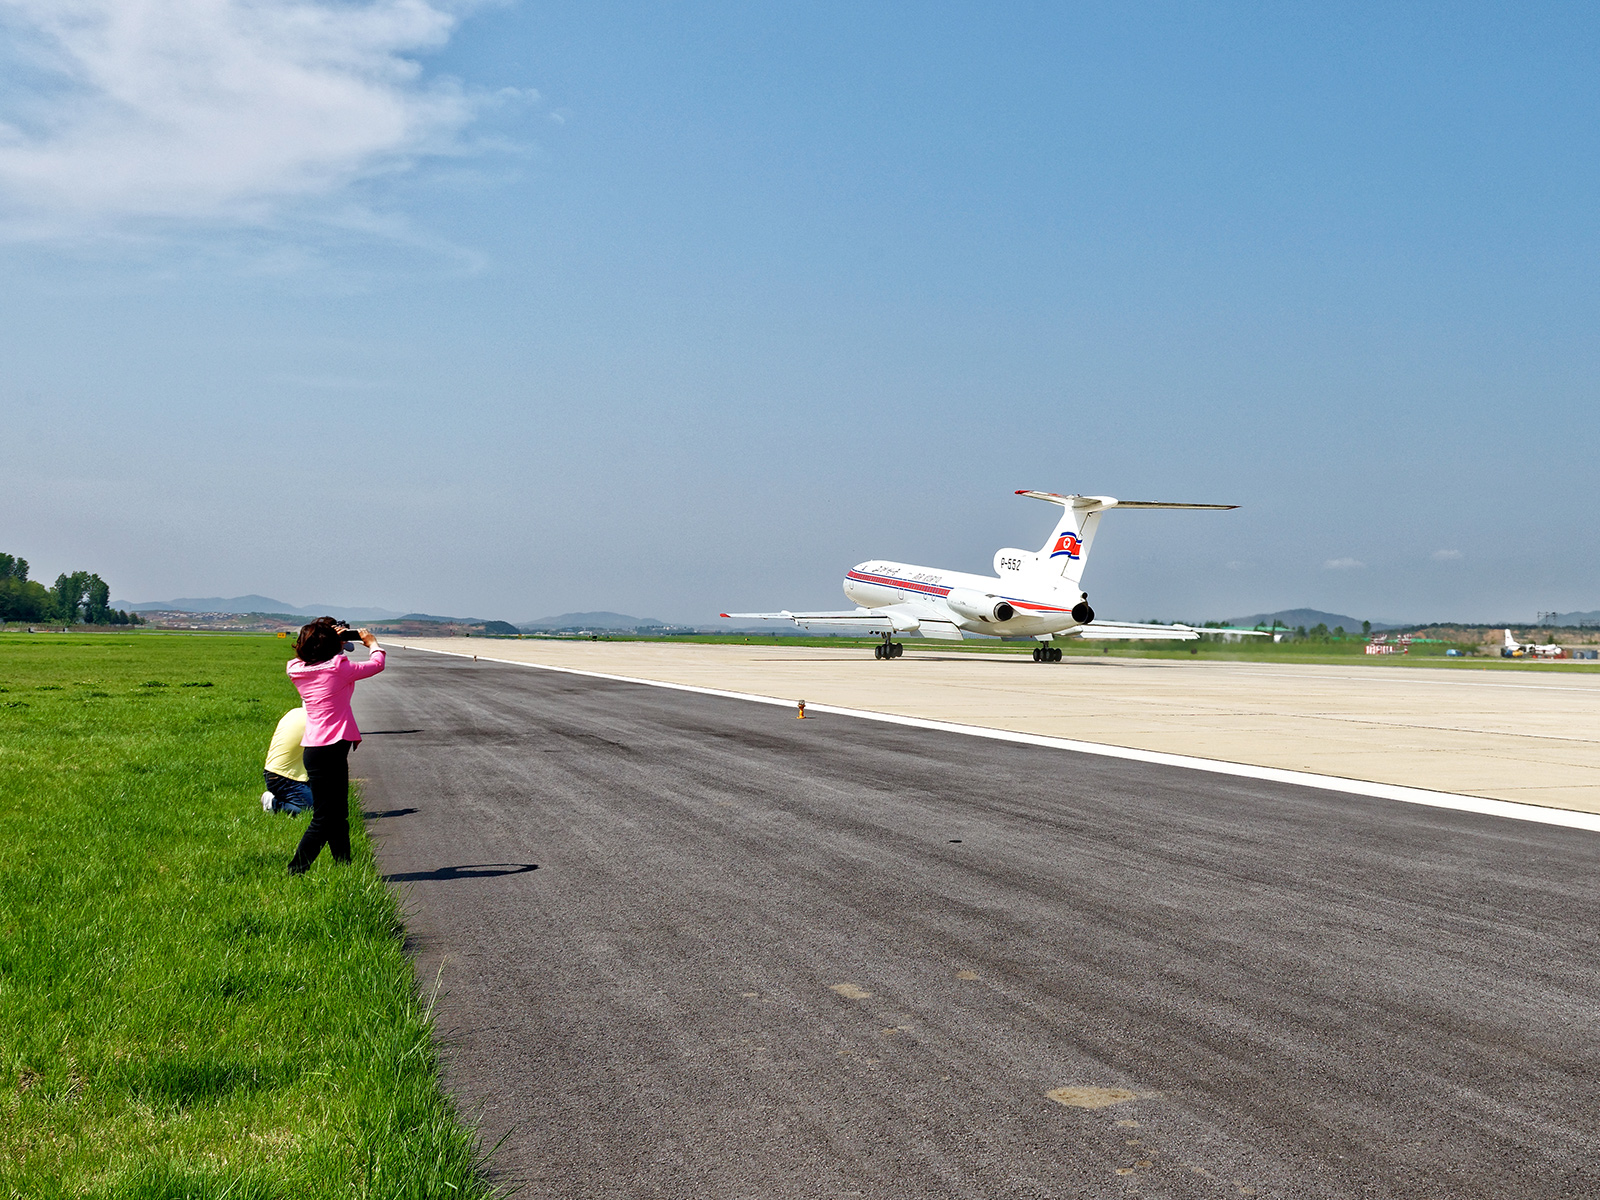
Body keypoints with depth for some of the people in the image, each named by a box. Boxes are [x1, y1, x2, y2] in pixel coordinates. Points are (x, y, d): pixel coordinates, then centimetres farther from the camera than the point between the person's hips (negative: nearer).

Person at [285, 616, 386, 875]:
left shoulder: (298, 669, 4)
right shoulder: (338, 668, -13)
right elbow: (377, 664, 3)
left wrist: (336, 644, 25)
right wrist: (371, 643, 21)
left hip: (313, 748, 8)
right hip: (331, 748, -8)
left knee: (338, 815, 17)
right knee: (323, 820, -3)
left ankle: (344, 866, 25)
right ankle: (295, 872, -5)